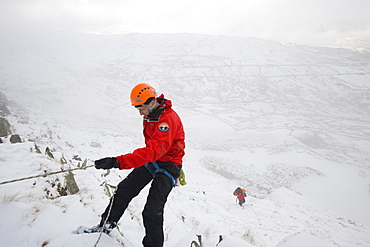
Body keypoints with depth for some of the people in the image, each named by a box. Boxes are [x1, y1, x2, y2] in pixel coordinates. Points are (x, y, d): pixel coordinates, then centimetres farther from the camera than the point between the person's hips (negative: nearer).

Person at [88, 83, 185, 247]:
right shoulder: (150, 115, 0)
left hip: (168, 164, -8)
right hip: (151, 160, 8)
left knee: (152, 212, -12)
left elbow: (154, 150, -42)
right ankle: (107, 224, 20)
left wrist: (118, 162, -50)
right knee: (124, 189, 5)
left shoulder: (169, 119, -30)